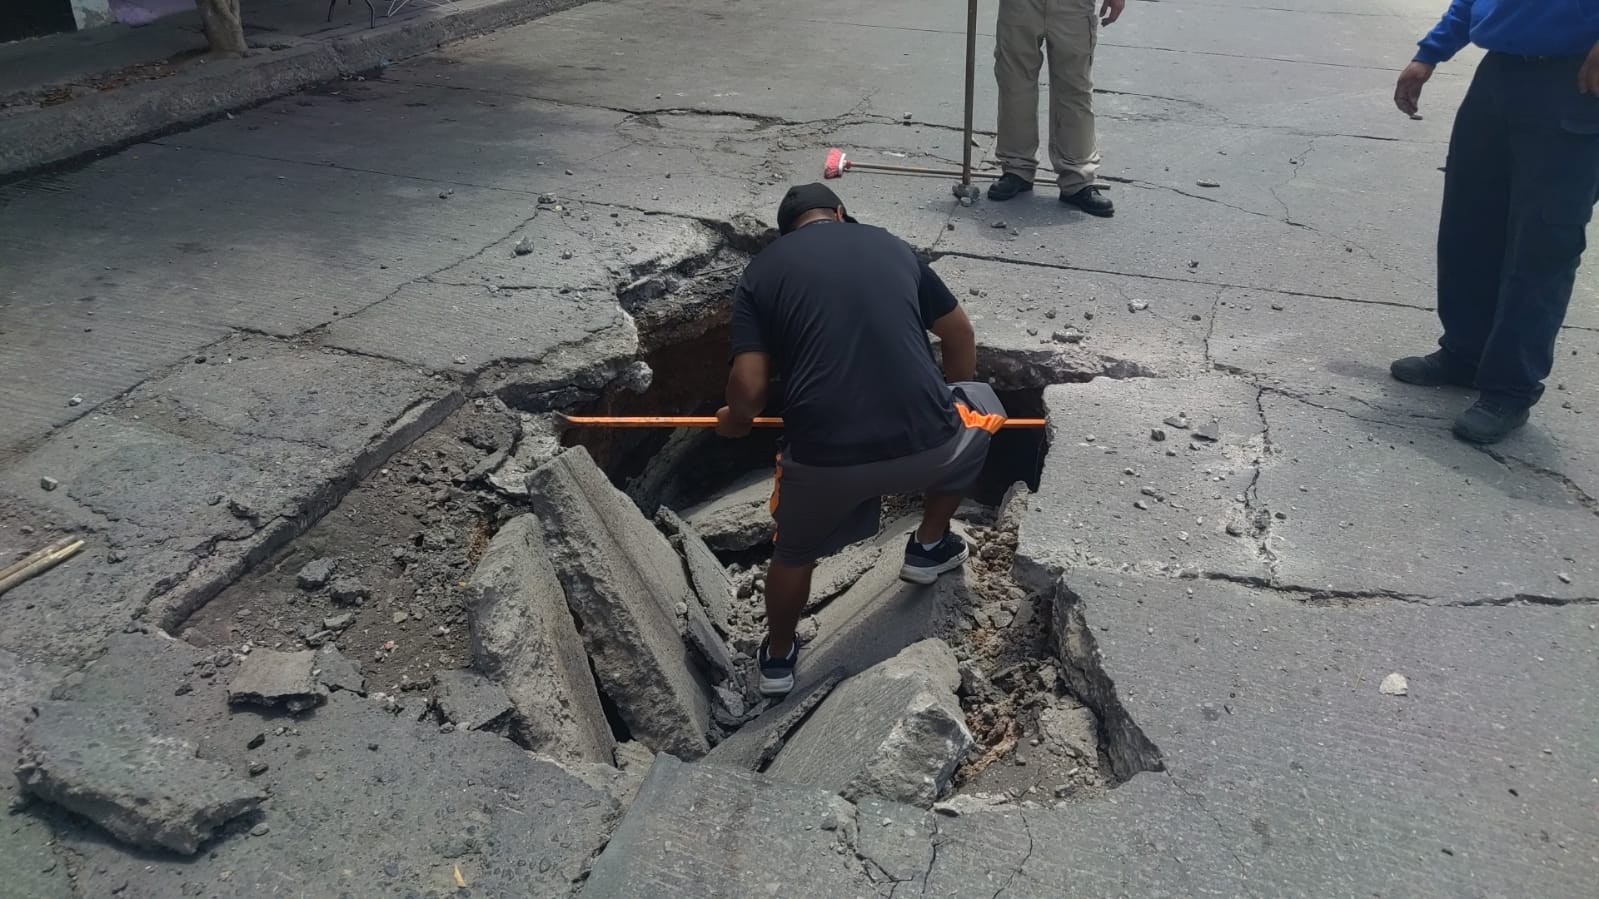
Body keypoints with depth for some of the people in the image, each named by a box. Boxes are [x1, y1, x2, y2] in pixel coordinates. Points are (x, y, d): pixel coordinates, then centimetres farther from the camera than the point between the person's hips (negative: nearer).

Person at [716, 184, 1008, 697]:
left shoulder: (762, 271, 11)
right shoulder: (892, 246, 18)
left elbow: (748, 387, -1)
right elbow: (961, 337, 27)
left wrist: (733, 424, 23)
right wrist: (947, 404, 44)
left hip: (823, 458, 0)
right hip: (926, 444, 1)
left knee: (795, 552, 31)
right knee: (978, 411, 35)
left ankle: (778, 659, 49)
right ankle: (929, 548, 42)